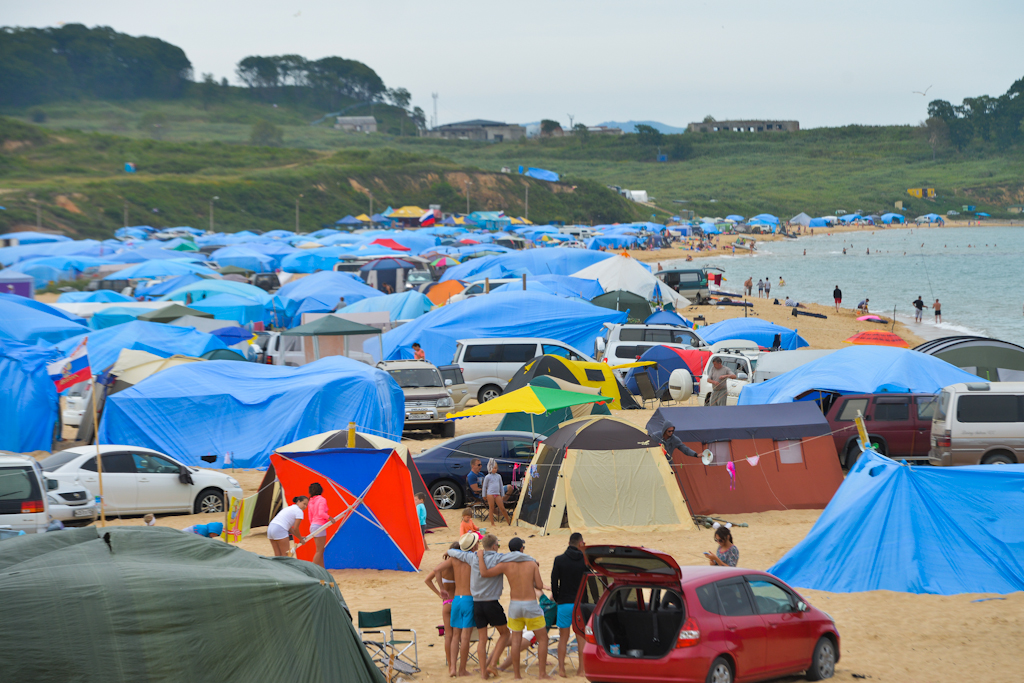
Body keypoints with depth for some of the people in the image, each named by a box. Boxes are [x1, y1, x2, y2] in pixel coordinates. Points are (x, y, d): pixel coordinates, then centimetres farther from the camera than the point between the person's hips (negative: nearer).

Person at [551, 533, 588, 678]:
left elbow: (554, 581, -3)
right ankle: (581, 669, 8)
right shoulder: (584, 561, -2)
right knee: (581, 637, 8)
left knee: (563, 637, 7)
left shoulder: (559, 560, -3)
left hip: (564, 603, 0)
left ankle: (561, 669, 5)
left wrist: (556, 598, 12)